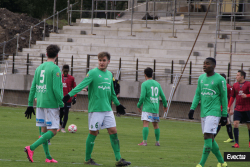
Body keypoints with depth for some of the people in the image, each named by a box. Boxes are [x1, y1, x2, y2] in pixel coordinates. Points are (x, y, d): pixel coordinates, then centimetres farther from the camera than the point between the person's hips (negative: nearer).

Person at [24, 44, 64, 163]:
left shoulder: (39, 68, 10)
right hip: (51, 104, -7)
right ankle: (31, 148, -19)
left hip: (40, 104, 7)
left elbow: (33, 87, 11)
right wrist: (61, 104, -10)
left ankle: (48, 157, 11)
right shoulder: (55, 69, -11)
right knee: (53, 131, -4)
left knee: (44, 130, 11)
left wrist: (30, 104, 15)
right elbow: (56, 88, -16)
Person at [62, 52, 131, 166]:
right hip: (95, 108, -6)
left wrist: (117, 104, 32)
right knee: (93, 132, -1)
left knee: (113, 131, 1)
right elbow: (82, 85, -16)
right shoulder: (93, 73, -6)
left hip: (107, 109, 6)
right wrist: (70, 95, -28)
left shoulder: (109, 74, 14)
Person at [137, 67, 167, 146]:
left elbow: (142, 97, -12)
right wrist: (165, 105, 29)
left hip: (147, 107, -6)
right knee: (155, 124, 15)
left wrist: (138, 105, 2)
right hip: (155, 108, 6)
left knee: (145, 123, -11)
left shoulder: (144, 84, -5)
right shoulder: (157, 84, 11)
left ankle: (144, 141, -21)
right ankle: (157, 142, 19)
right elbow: (163, 96, 14)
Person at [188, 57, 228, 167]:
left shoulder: (220, 80, -6)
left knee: (208, 136, -15)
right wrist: (192, 108, 6)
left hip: (214, 112, -7)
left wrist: (224, 115, -4)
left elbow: (224, 98, -3)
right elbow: (197, 95, 17)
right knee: (210, 139, 9)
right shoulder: (201, 78, 13)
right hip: (204, 113, 7)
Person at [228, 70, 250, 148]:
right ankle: (236, 143, -12)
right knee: (235, 123, -13)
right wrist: (229, 106, 10)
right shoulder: (235, 85, 7)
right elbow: (232, 96, 15)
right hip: (238, 108, 3)